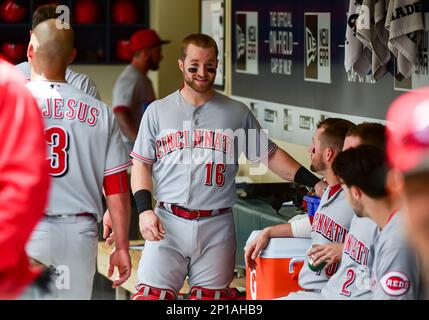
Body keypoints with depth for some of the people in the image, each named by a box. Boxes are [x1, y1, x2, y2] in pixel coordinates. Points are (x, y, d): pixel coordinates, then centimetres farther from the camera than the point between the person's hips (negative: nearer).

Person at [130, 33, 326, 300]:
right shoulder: (158, 111, 10)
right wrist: (145, 210, -5)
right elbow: (141, 164, 10)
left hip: (217, 227, 1)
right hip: (168, 223, -1)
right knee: (151, 294, -9)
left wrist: (314, 183, 1)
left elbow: (270, 155, 12)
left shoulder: (237, 113, 10)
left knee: (211, 296, 1)